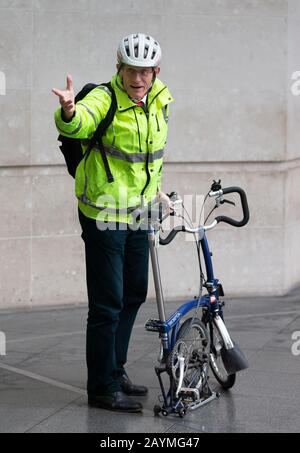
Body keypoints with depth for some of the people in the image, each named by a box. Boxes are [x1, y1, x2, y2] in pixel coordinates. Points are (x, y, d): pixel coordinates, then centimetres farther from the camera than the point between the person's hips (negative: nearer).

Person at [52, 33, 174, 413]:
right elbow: (79, 125, -42)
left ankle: (115, 370, 33)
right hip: (104, 214, -8)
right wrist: (68, 111, -63)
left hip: (139, 211, 8)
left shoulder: (160, 100, 2)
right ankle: (103, 389, 7)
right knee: (107, 303, -4)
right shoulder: (104, 100, -19)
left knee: (134, 294, 18)